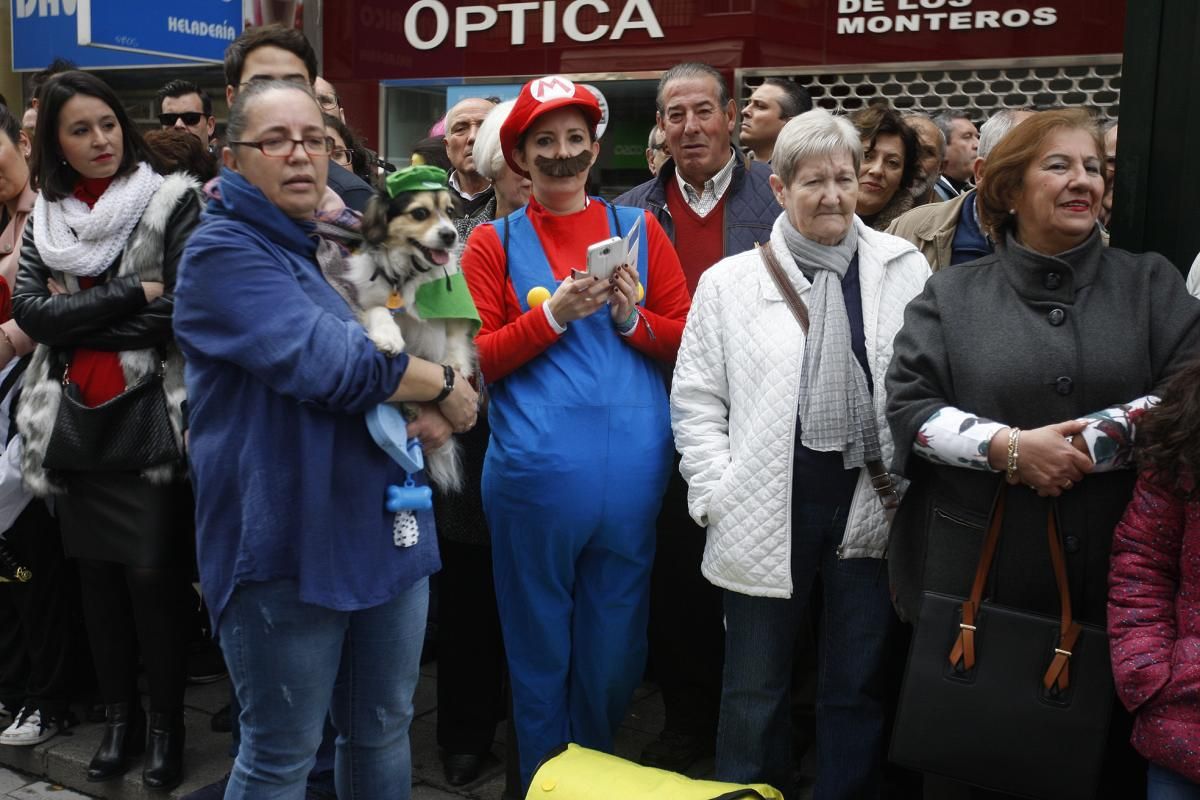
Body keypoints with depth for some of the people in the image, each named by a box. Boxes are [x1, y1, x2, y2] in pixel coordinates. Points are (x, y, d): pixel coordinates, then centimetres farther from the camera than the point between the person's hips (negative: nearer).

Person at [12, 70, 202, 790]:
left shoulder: (172, 202, -4)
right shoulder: (44, 218, 10)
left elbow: (184, 310, -14)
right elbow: (29, 312, -4)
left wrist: (78, 316, -8)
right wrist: (131, 294, -13)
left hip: (150, 420, -4)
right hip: (74, 422, 5)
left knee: (154, 575, -1)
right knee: (97, 574, 13)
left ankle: (167, 721, 18)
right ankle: (120, 715, 29)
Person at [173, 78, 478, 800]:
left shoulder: (344, 245, 14)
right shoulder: (223, 253, -10)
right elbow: (324, 361, -24)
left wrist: (429, 413, -5)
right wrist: (441, 386, -9)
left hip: (385, 530, 7)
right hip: (287, 544, -7)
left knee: (384, 731, 17)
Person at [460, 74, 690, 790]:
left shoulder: (639, 229, 9)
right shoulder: (493, 244, 4)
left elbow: (689, 342, 8)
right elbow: (477, 361, -1)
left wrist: (631, 317, -10)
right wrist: (554, 314, -13)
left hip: (632, 473, 2)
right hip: (535, 472, -1)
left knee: (616, 650, 14)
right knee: (540, 649, 12)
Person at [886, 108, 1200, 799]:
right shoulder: (951, 295, 6)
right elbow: (908, 407, -3)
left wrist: (1082, 443, -15)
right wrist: (1011, 447, -16)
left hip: (1112, 578, 1)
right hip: (971, 575, 0)